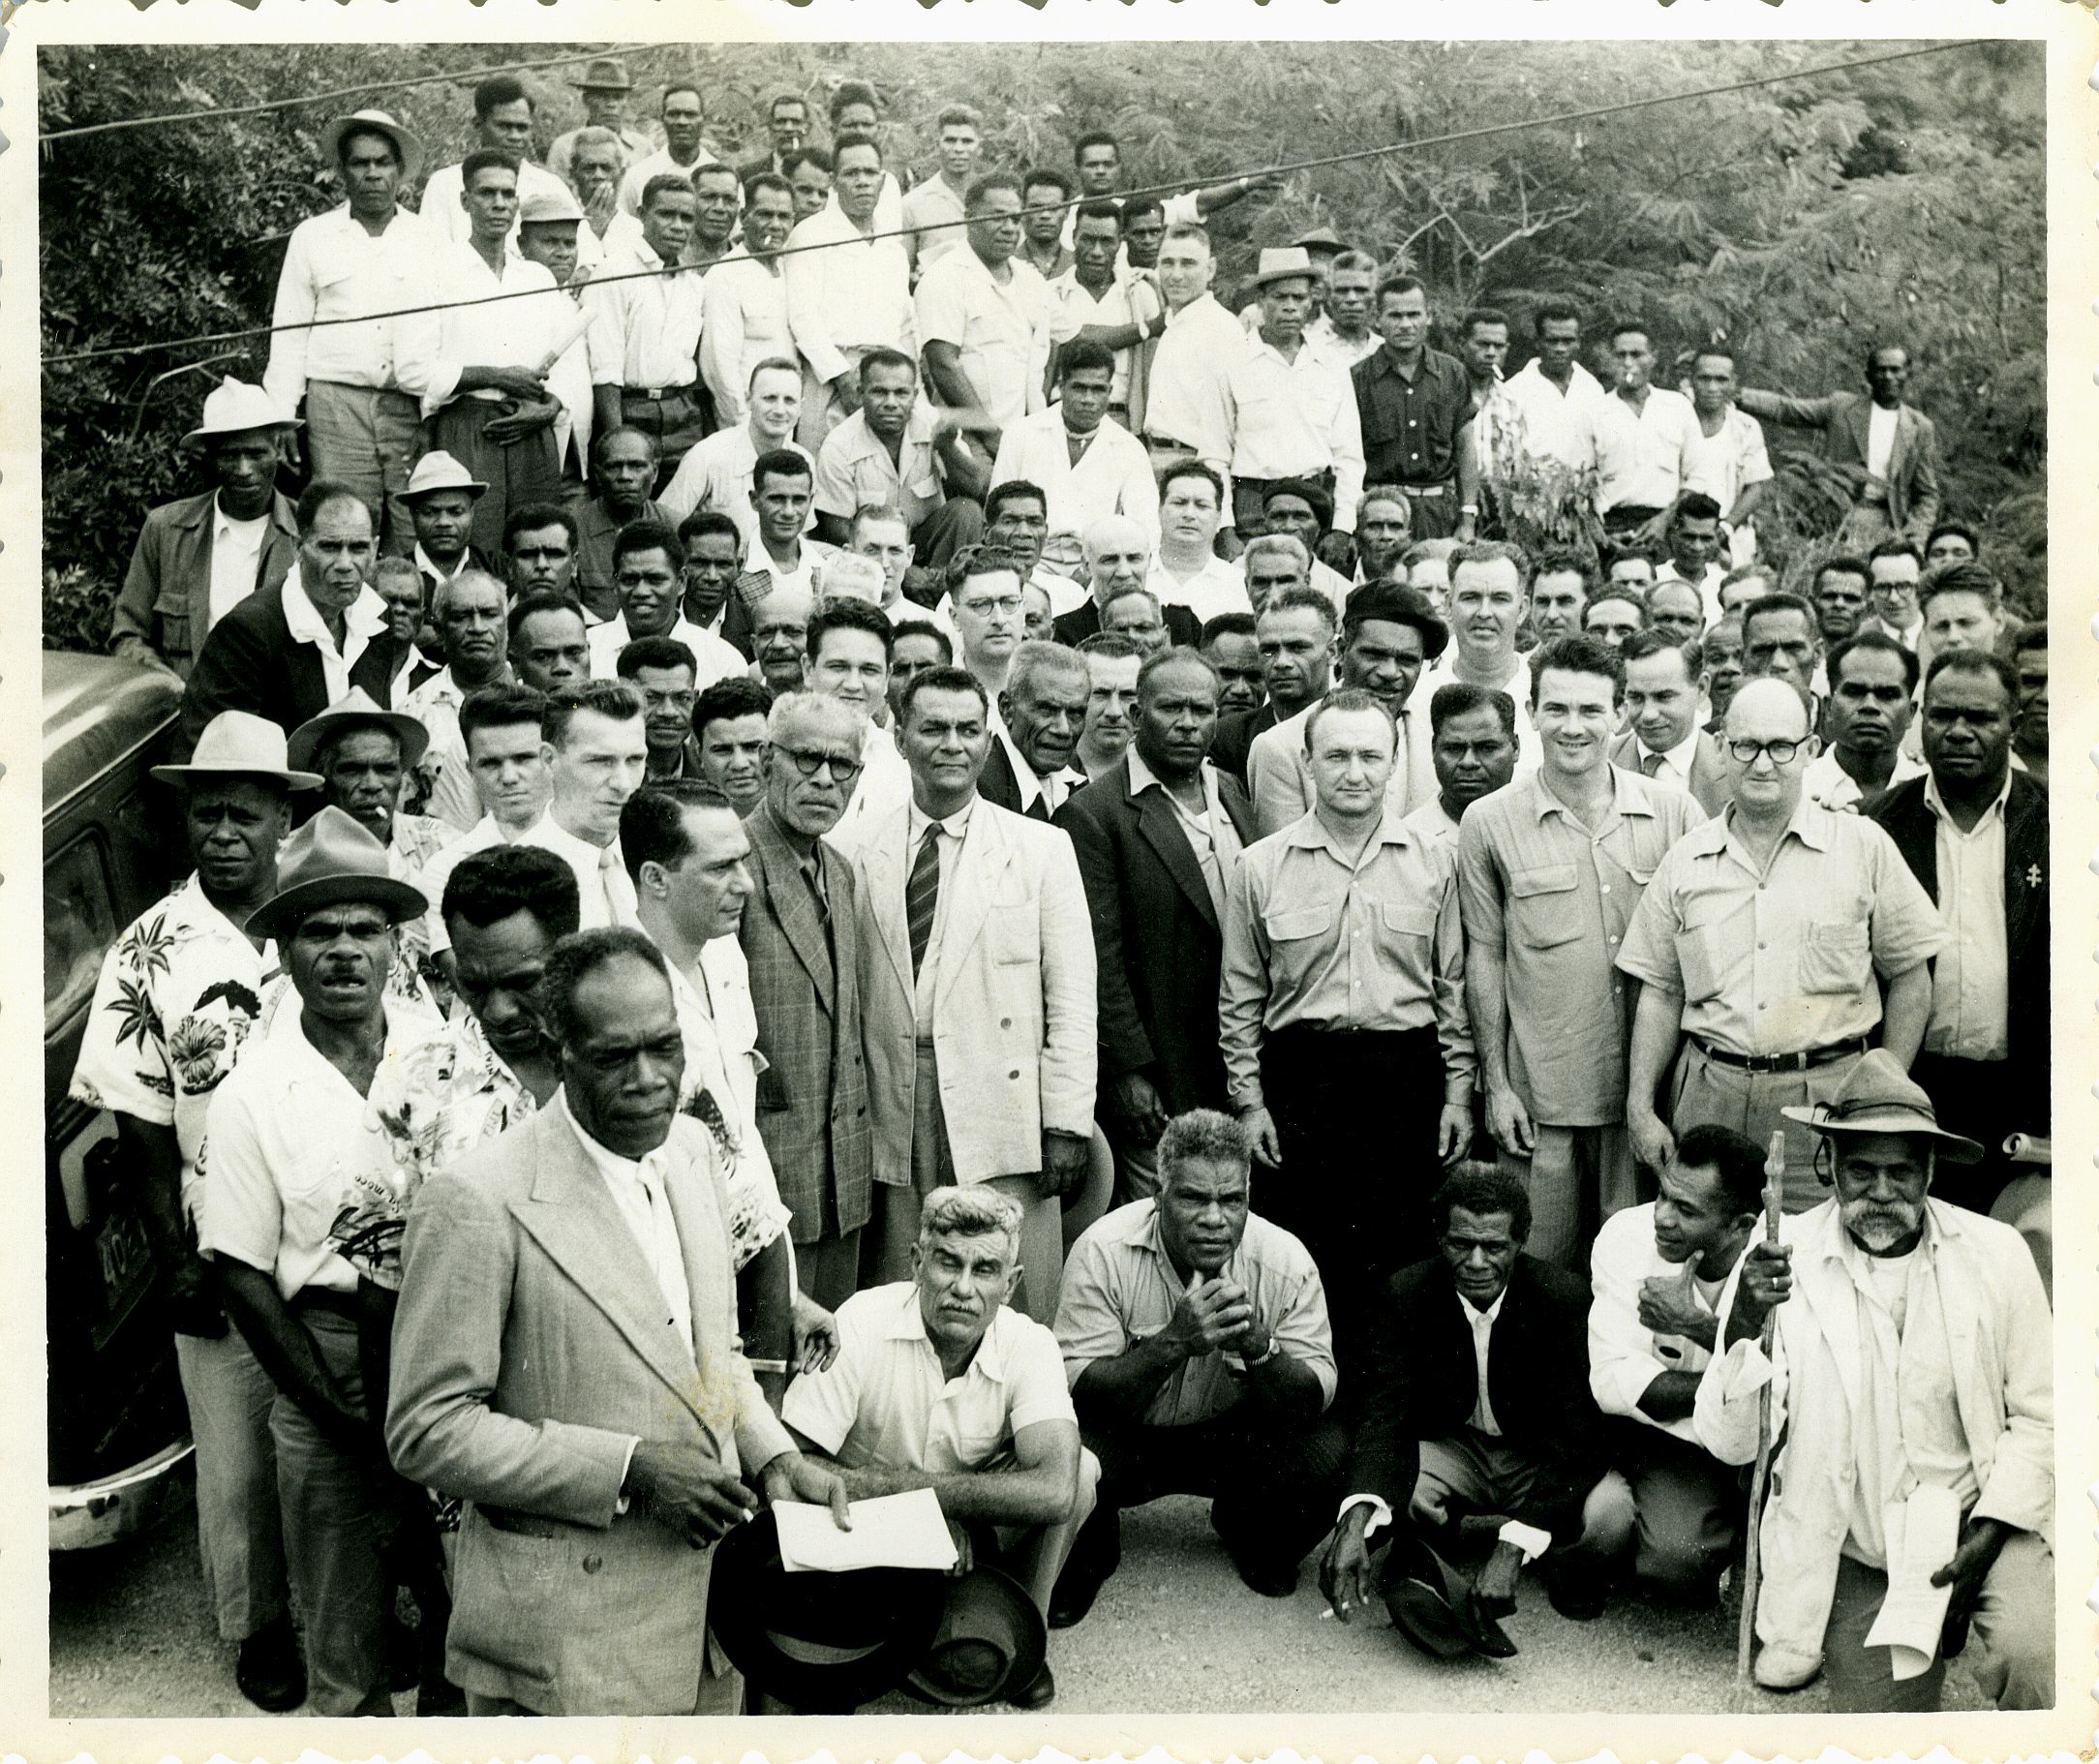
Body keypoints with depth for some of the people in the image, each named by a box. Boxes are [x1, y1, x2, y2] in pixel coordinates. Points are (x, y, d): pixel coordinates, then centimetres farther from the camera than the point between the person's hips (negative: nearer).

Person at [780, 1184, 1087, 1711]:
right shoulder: (862, 1325, -21)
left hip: (983, 1528, 3)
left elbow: (1053, 1492, -33)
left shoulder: (1030, 1346, -17)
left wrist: (886, 1481, -33)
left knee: (1079, 1469, -25)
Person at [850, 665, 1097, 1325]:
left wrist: (1067, 1125, -6)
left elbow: (1071, 1001, 0)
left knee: (1018, 1316, 0)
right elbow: (853, 993, 9)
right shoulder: (865, 855, 8)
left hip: (1003, 1115, -2)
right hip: (893, 1119, 2)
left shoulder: (1041, 849, 3)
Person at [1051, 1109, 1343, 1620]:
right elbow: (1080, 1392, -25)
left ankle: (1252, 1539, 13)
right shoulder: (1103, 1252, -22)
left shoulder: (1286, 1261, -16)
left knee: (1327, 1453, -24)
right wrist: (1173, 1341, -40)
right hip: (1125, 1438, -2)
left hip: (1233, 1434, 2)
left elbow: (1315, 1401, -16)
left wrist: (1259, 1345, -37)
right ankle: (1086, 1555, 6)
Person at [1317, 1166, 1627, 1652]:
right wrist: (1356, 1520, -43)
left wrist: (1512, 1548, -40)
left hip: (1542, 1461, -1)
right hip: (1452, 1450, 1)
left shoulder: (1565, 1298, -21)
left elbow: (1574, 1431, -26)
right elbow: (1384, 1412, -22)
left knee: (1612, 1515, -32)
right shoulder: (1405, 1294, -14)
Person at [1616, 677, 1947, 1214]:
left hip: (1829, 1097, -1)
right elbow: (1660, 991, 9)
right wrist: (1640, 1108, 3)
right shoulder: (1684, 860, 8)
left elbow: (1909, 978, 5)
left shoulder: (1865, 847, 2)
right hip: (1709, 1096, 2)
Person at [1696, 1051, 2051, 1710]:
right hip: (1854, 1552, 1)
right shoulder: (1780, 1264, -8)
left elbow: (2039, 1416, 1)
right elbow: (1731, 1444, -11)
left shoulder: (1995, 1253, -5)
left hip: (1981, 1517, 0)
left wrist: (1986, 1535, -12)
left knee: (2029, 1661, -28)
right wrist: (1744, 1326, -29)